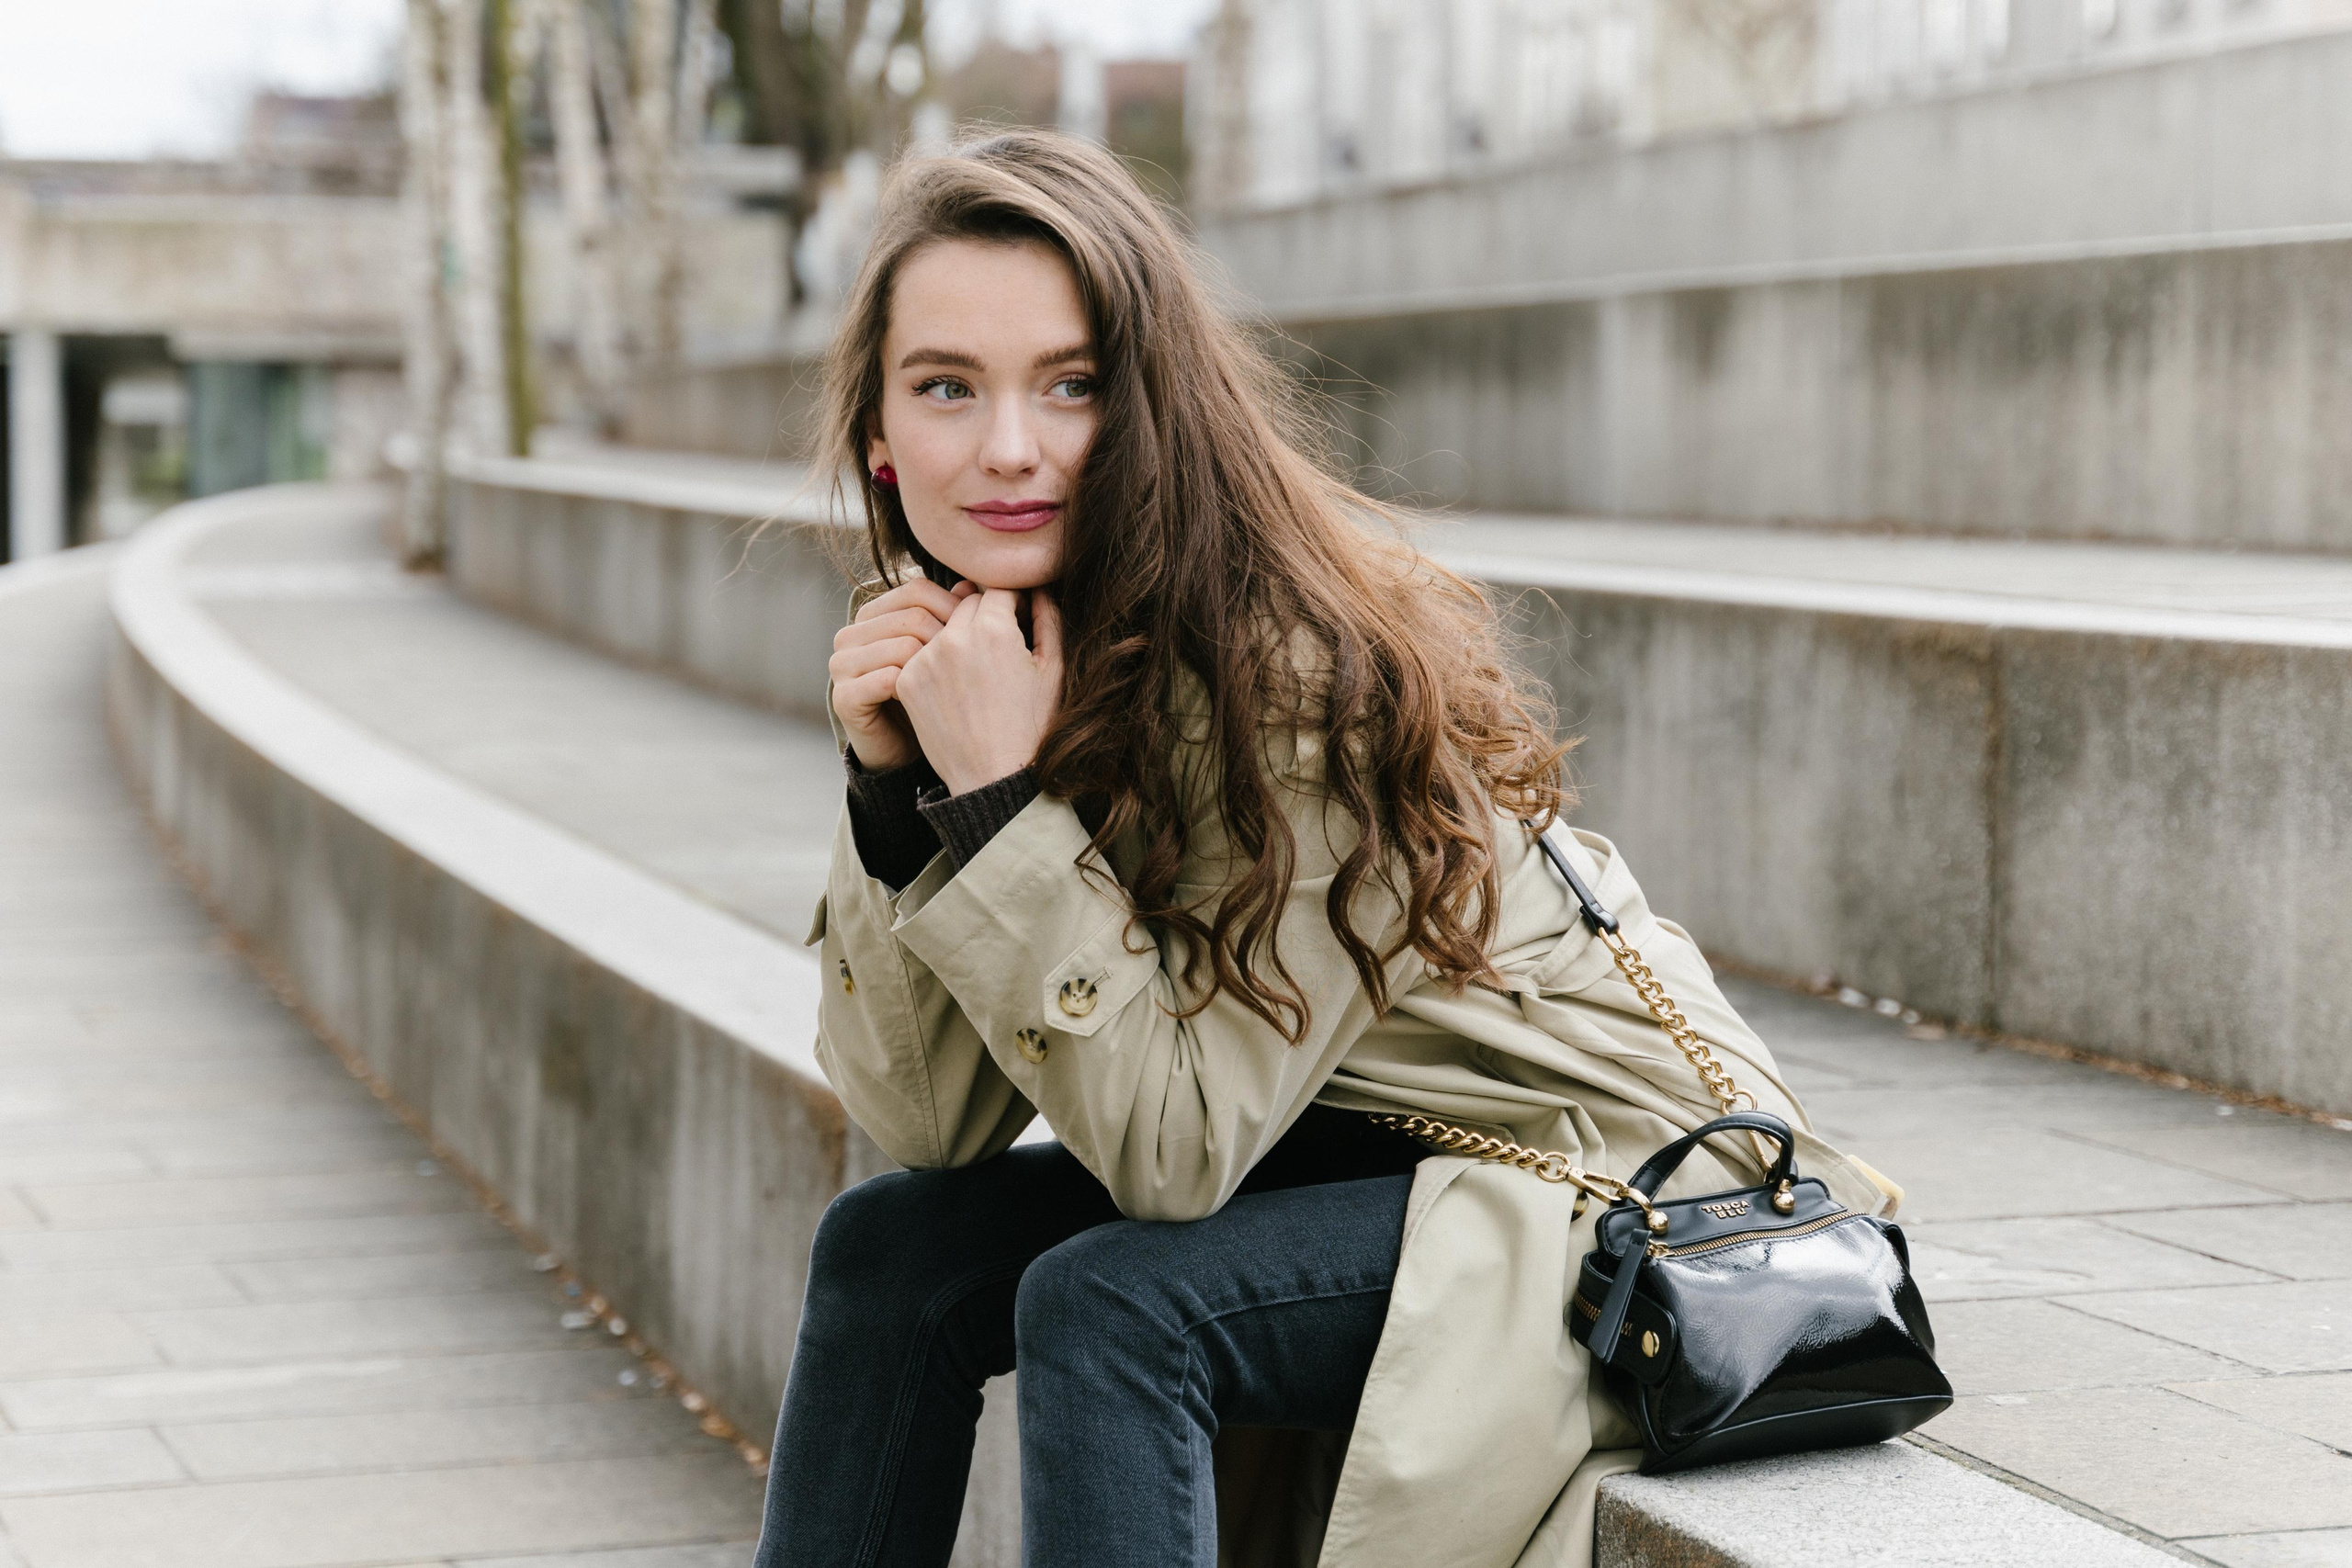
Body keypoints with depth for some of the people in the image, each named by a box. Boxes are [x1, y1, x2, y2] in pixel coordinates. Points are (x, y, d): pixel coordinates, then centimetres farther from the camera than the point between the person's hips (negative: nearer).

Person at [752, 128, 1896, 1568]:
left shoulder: (1310, 670, -27)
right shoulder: (956, 639, -4)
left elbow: (1174, 1146, -26)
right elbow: (929, 1121, -6)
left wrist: (996, 797, -31)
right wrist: (892, 781, -18)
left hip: (1634, 1205, -8)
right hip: (1347, 1163, 8)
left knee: (1105, 1304, -26)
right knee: (894, 1246, -4)